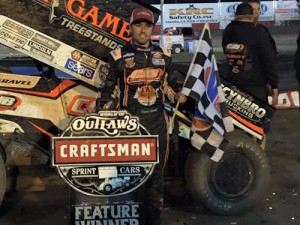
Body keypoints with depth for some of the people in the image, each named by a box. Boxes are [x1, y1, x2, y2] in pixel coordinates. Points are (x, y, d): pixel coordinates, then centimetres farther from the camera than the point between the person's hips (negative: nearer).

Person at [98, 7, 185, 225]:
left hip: (157, 119, 4)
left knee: (156, 171, 11)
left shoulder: (164, 55, 8)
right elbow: (108, 88, 1)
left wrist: (177, 96, 5)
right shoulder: (119, 56, -3)